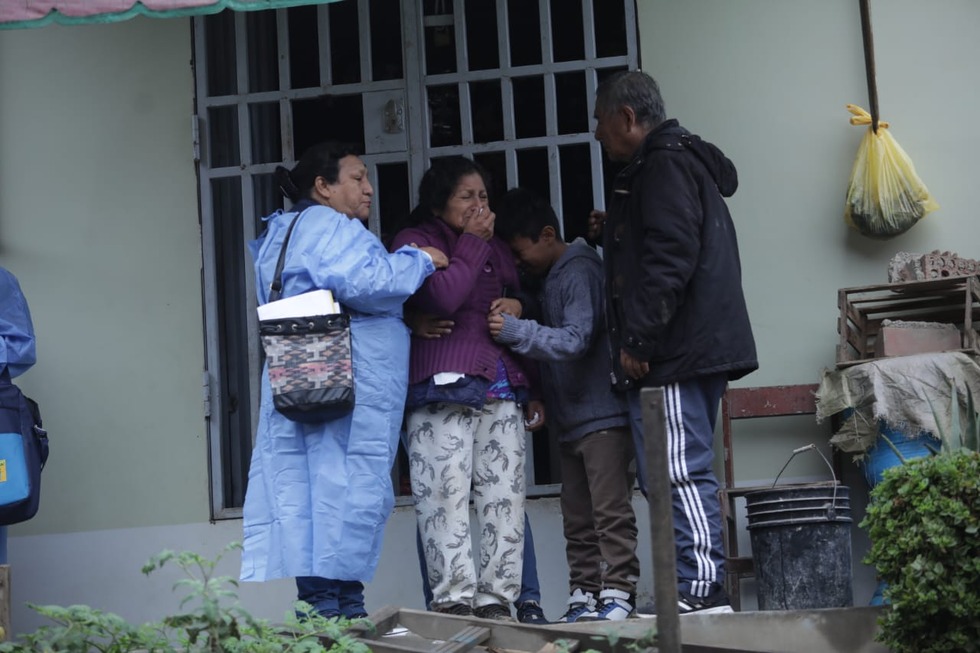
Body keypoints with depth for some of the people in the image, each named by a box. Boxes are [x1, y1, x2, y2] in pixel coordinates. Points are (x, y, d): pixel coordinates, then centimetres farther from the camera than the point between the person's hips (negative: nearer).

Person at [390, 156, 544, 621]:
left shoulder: (497, 251, 25)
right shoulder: (416, 242, 6)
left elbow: (524, 308, 34)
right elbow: (442, 298, -11)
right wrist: (472, 243, -2)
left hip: (502, 388, 6)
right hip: (442, 388, -6)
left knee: (505, 496, -2)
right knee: (445, 495, -14)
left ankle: (496, 599, 0)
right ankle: (453, 599, -14)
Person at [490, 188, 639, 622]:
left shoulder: (579, 273, -11)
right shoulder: (549, 279, 18)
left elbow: (576, 339, -21)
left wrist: (516, 332, -23)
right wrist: (538, 400, 11)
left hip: (603, 413, -9)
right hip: (571, 419, 9)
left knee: (610, 510, -7)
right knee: (577, 517, 9)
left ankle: (619, 592, -5)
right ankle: (584, 595, 12)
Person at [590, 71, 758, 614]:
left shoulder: (664, 164, -8)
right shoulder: (684, 159, 25)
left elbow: (670, 257, -19)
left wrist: (636, 340, -19)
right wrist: (616, 232, 26)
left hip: (675, 353, -11)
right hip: (693, 349, 11)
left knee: (677, 473, -12)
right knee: (683, 474, 9)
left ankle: (701, 590, -13)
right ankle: (701, 590, 10)